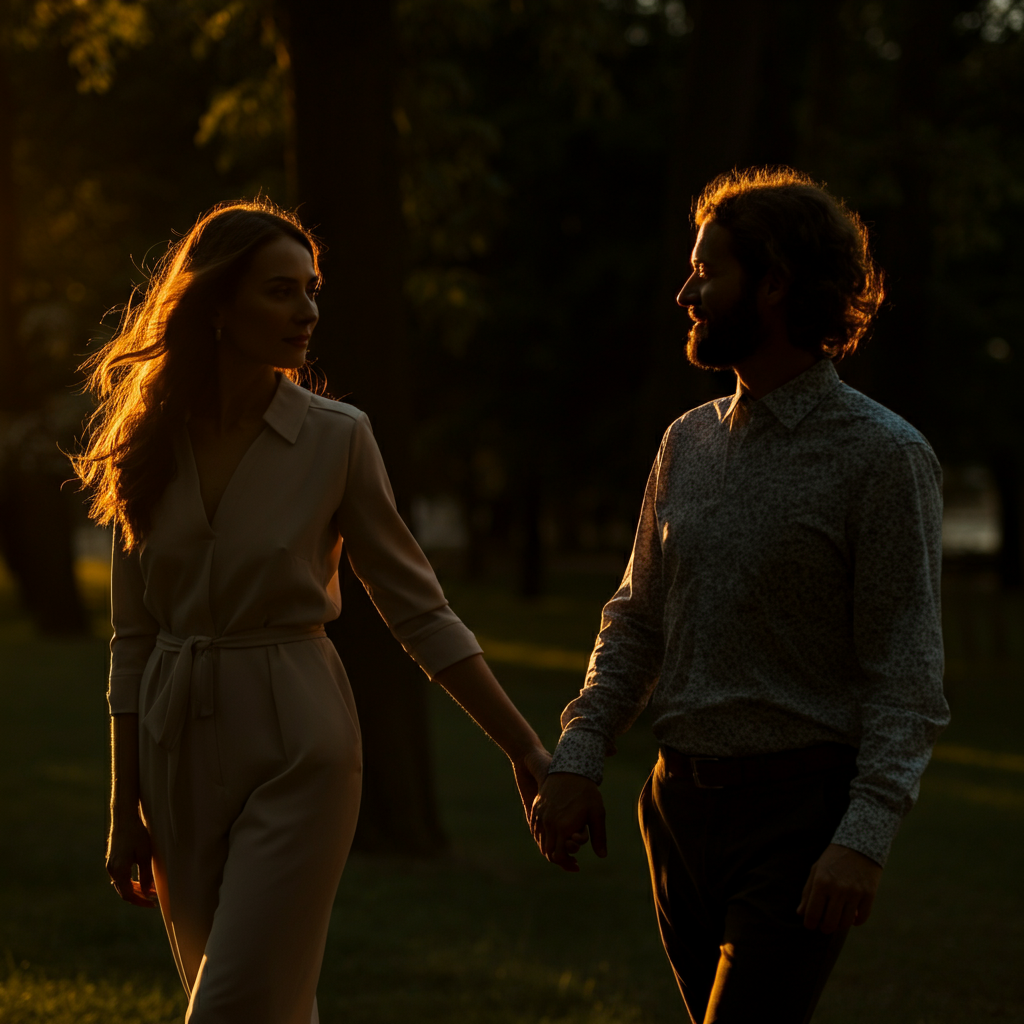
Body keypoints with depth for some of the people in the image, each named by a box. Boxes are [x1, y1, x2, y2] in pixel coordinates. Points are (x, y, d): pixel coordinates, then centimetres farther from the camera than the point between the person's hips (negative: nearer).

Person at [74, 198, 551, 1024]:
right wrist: (126, 807, 7)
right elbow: (134, 636, 8)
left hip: (297, 748, -3)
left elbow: (421, 613, -1)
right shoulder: (152, 443, 3)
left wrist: (525, 749, -4)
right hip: (179, 750, 4)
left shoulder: (336, 438, -5)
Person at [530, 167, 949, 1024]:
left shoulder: (883, 456, -9)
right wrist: (578, 758, 3)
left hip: (799, 809, -7)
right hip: (683, 806, 7)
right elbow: (637, 622, 15)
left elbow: (907, 673, -12)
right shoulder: (689, 444, 11)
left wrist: (864, 837, -22)